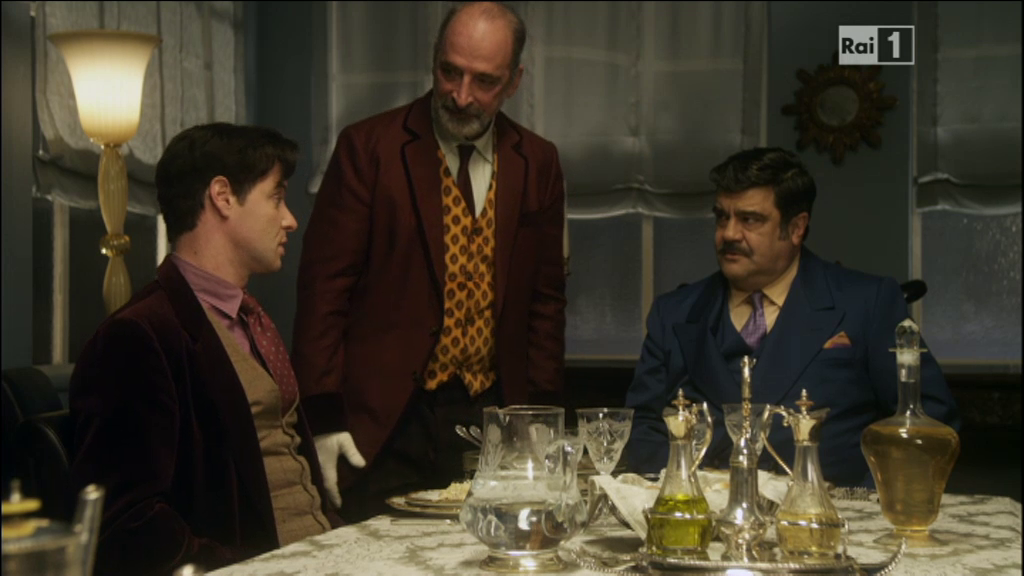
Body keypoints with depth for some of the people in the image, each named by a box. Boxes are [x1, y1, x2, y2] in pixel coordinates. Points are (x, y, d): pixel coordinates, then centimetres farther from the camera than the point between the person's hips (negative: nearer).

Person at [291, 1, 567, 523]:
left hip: (492, 421, 3)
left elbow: (546, 298, 13)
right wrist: (324, 418, -10)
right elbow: (324, 285, -4)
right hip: (385, 424, -3)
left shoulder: (537, 163, 8)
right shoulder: (368, 147, -3)